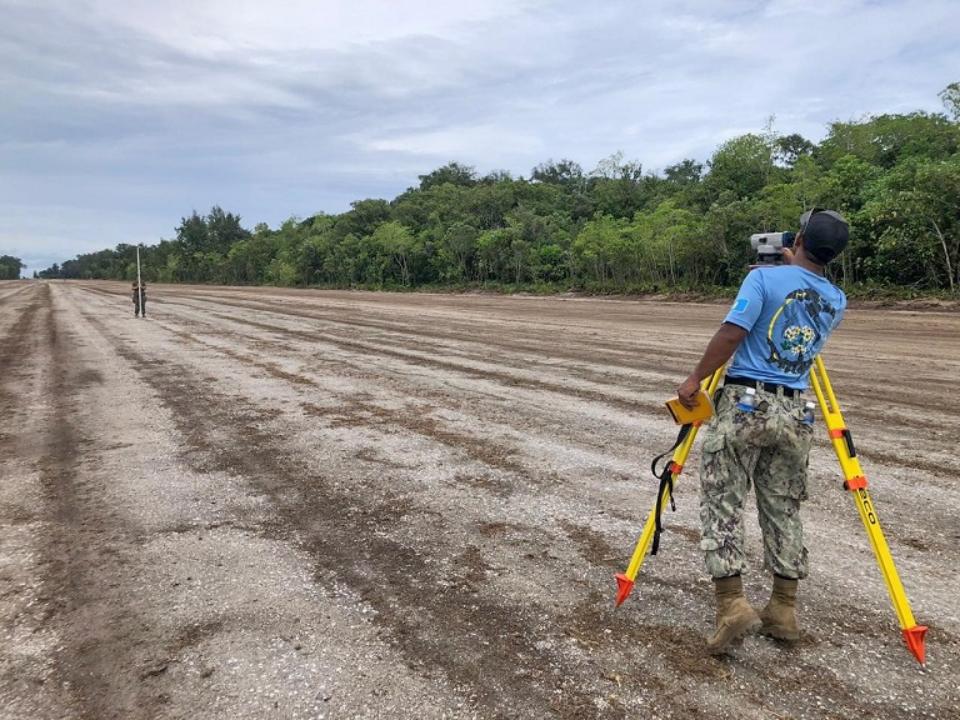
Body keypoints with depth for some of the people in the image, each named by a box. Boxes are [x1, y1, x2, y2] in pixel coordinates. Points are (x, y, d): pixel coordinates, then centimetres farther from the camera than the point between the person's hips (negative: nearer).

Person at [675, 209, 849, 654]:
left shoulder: (765, 277, -7)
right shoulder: (836, 301, 10)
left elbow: (732, 334, -16)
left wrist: (694, 380, -9)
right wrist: (796, 267, 35)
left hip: (744, 403, -5)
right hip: (794, 413, 5)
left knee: (723, 504, 0)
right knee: (783, 510, 14)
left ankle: (732, 605, -5)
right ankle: (784, 609, 19)